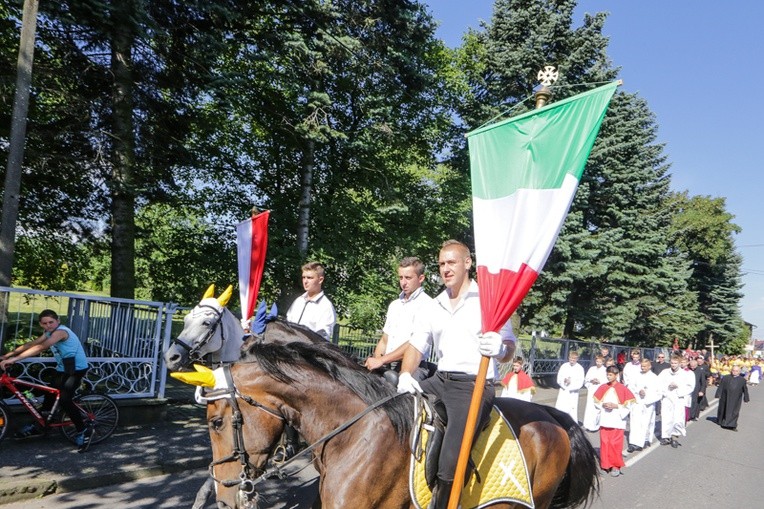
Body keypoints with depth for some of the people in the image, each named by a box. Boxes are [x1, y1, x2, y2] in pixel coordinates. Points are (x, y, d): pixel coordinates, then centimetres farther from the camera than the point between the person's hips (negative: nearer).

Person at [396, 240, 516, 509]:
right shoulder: (433, 306, 14)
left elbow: (509, 348, -4)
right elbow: (416, 346, 11)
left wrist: (500, 350, -28)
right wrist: (405, 375, -8)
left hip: (475, 386, -6)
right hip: (440, 381, 6)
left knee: (449, 465, -20)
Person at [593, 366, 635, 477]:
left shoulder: (622, 388, -7)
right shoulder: (603, 387, 4)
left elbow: (629, 404, -6)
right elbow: (596, 401, 10)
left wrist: (616, 406, -16)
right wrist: (603, 405, -8)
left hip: (617, 421, -3)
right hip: (604, 420, 4)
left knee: (615, 443, -3)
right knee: (605, 442, 6)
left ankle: (616, 465, 8)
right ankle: (606, 464, 18)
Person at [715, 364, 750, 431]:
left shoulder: (742, 380, 1)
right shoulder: (725, 377, -2)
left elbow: (745, 390, 7)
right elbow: (720, 386, 0)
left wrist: (746, 399, 7)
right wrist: (718, 395, -4)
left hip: (736, 400, 0)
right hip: (725, 398, 0)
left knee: (734, 412, -2)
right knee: (723, 410, 12)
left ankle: (732, 425, 3)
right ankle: (721, 421, 30)